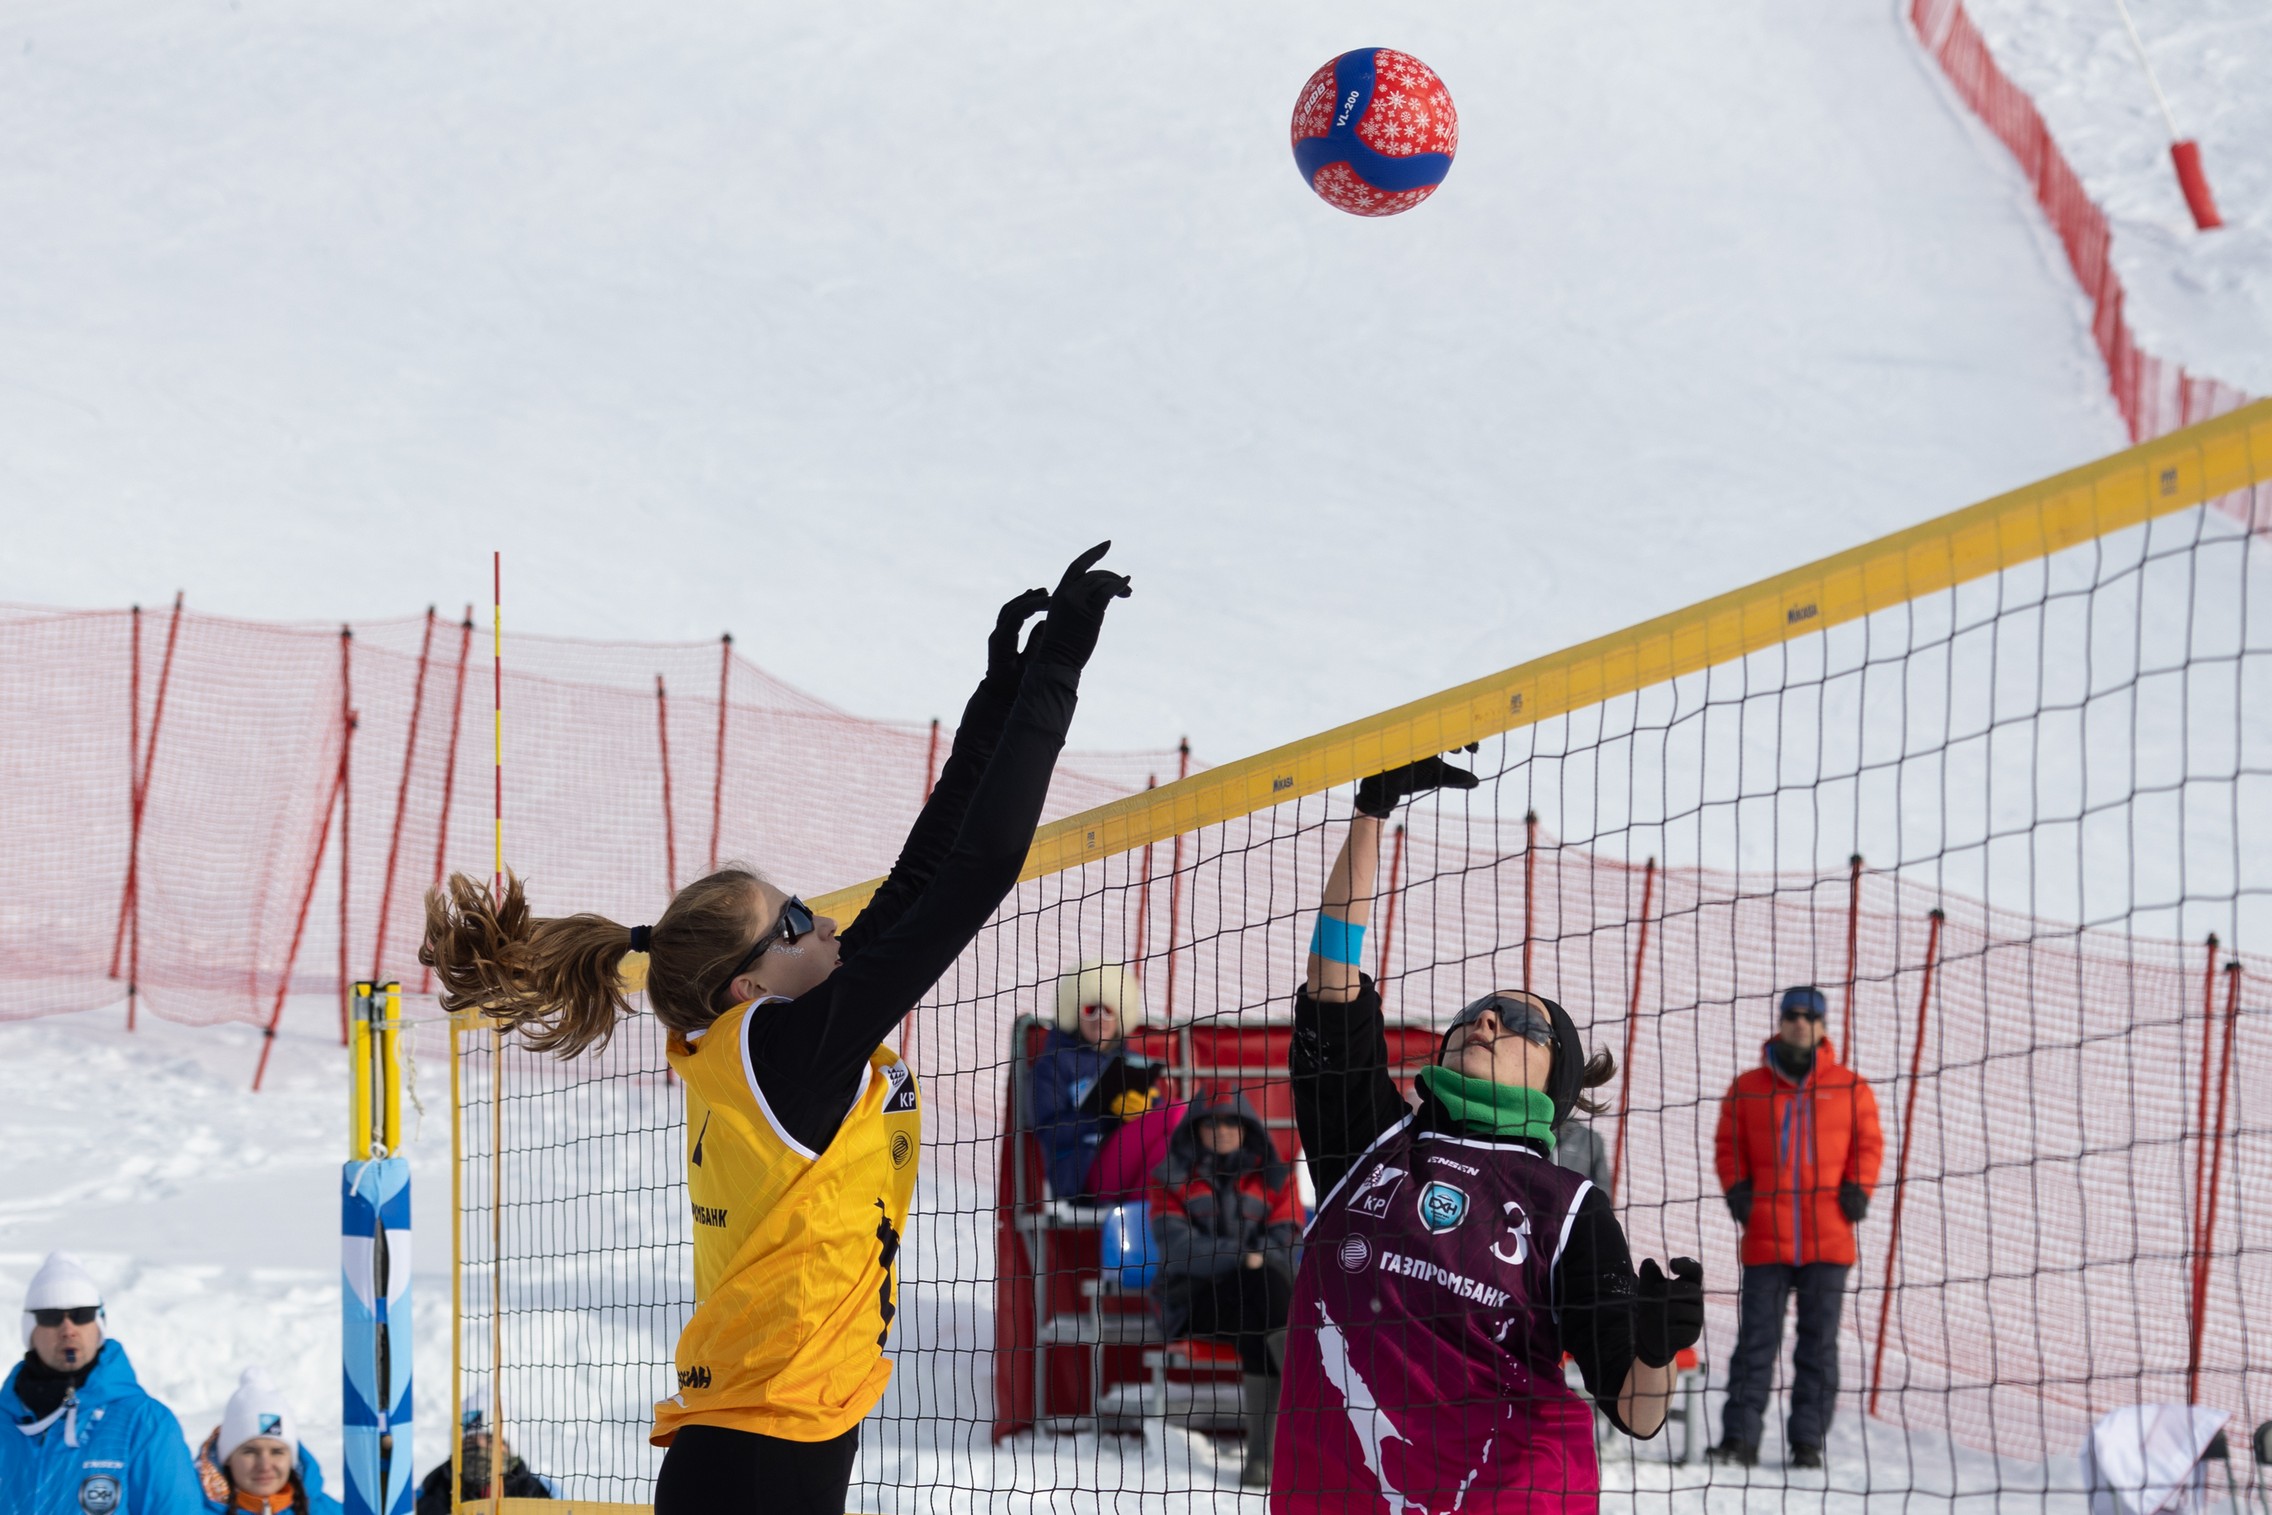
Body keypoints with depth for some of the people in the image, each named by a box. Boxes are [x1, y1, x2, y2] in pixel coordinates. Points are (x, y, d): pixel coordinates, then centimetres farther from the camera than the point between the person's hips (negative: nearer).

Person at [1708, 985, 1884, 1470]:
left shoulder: (1850, 1089, 7)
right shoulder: (1747, 1089, 7)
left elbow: (1869, 1143, 11)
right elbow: (1729, 1145, 12)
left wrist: (1858, 1189, -4)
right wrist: (1737, 1188, -3)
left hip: (1828, 1240, 0)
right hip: (1765, 1239, 0)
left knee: (1819, 1343, 3)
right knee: (1756, 1340, -2)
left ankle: (1807, 1441, 7)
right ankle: (1739, 1437, 0)